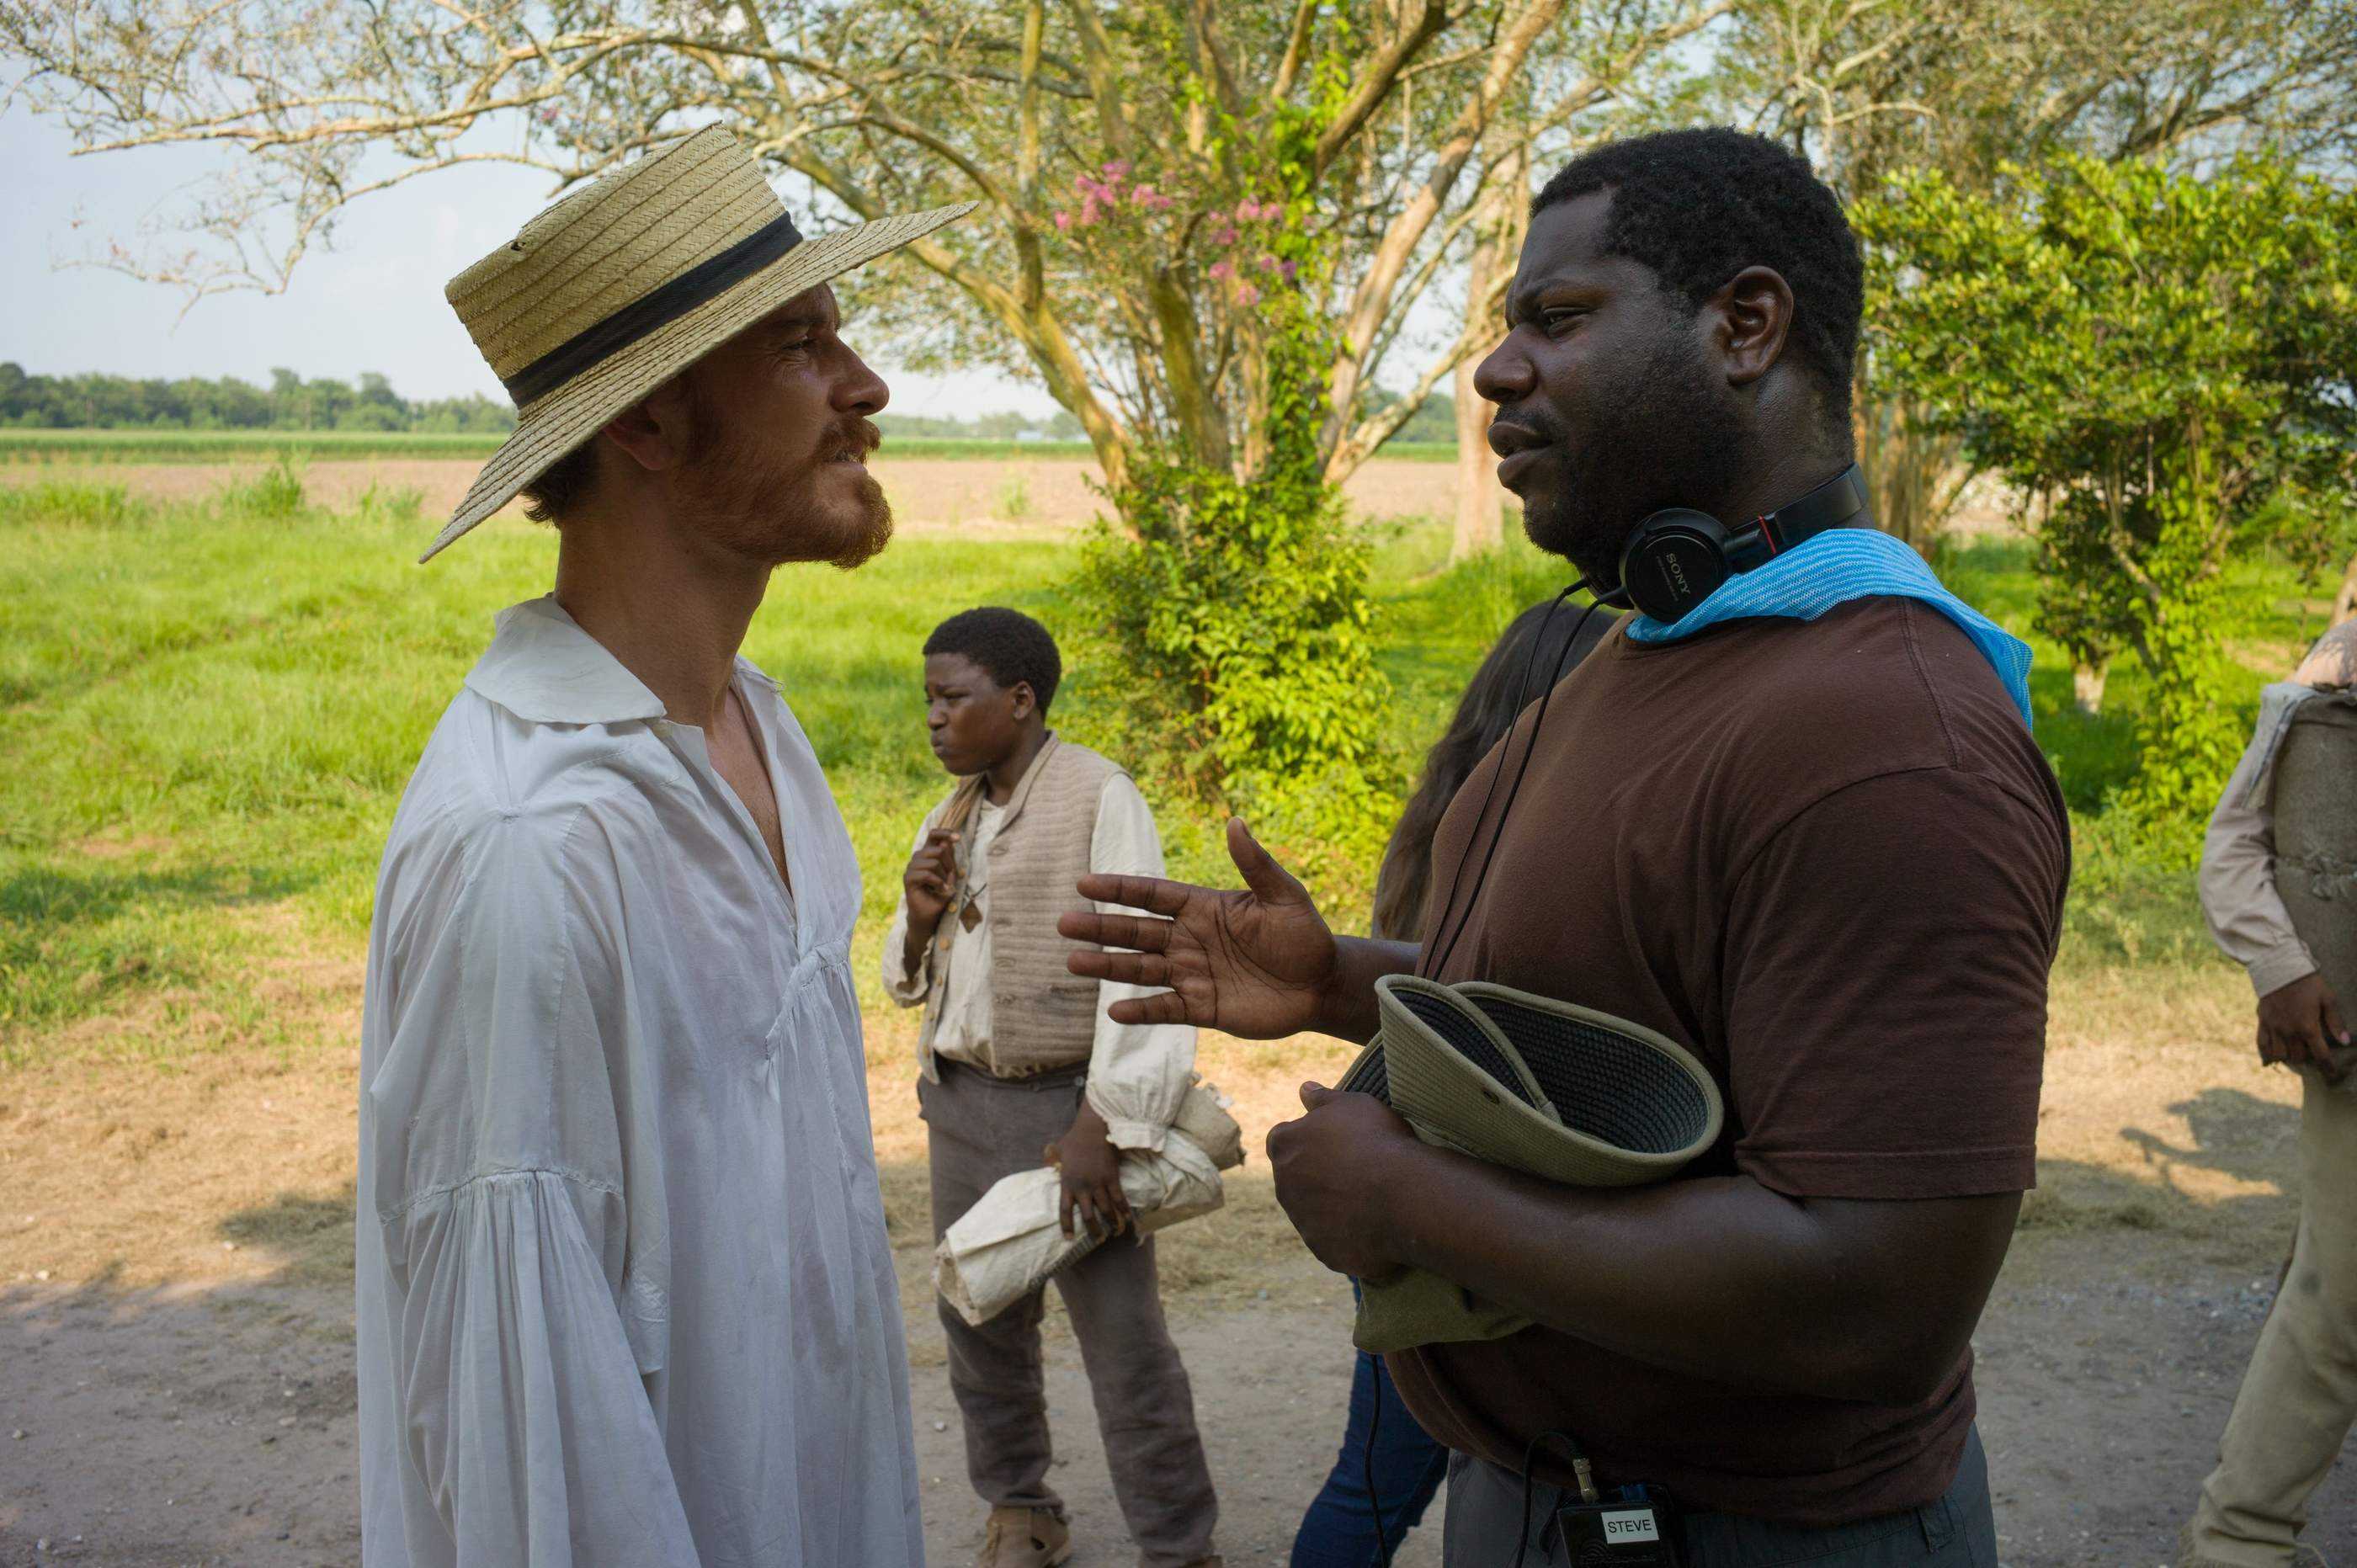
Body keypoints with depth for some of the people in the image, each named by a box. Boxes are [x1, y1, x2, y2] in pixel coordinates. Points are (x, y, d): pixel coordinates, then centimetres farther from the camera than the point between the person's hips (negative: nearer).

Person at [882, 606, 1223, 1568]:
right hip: (959, 1101, 7)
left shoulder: (1100, 799, -11)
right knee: (978, 1320, 15)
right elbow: (906, 981, 19)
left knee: (1122, 1336, -3)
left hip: (1067, 1105, -7)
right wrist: (919, 918, -3)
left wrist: (1103, 1124, -24)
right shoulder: (948, 820, 12)